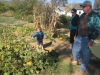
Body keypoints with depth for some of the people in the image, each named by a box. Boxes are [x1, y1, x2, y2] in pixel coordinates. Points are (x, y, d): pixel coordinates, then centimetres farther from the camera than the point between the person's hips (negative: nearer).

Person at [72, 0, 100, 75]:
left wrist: (92, 40, -21)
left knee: (86, 54, 4)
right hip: (79, 37, 7)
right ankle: (78, 59, 46)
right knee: (75, 50, 15)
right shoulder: (82, 15, 8)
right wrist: (76, 35, 19)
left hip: (87, 38, -7)